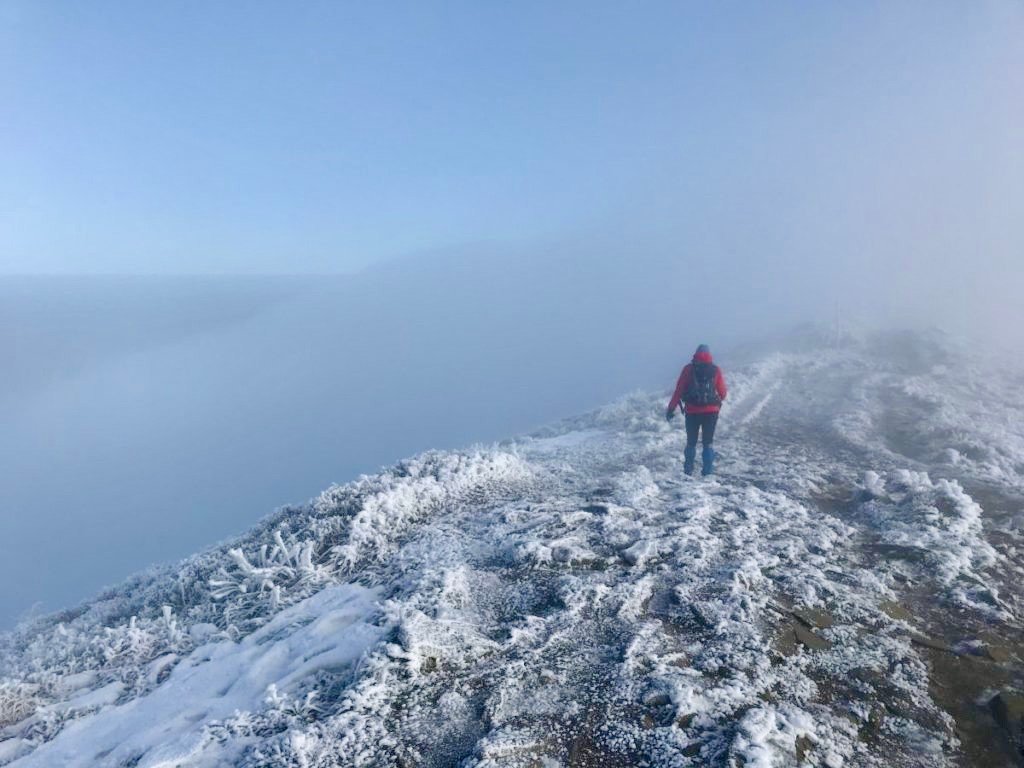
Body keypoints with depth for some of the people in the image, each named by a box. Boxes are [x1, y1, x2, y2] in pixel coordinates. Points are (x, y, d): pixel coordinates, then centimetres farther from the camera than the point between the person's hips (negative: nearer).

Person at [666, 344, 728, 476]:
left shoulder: (688, 369, -1)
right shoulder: (716, 370, 0)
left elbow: (678, 390, -5)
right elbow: (722, 393, 5)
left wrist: (671, 408, 0)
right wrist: (719, 400, 28)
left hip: (692, 411, 0)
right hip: (711, 411, 0)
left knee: (691, 442, 13)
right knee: (707, 442, 11)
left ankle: (688, 470, 15)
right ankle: (707, 470, 9)